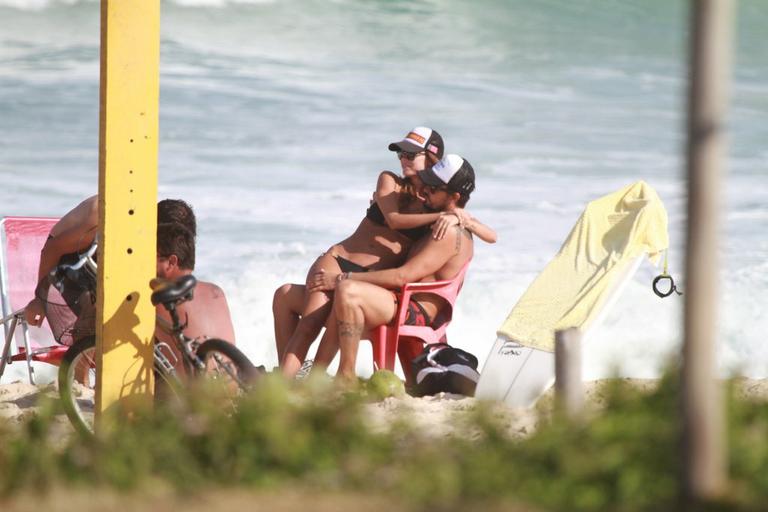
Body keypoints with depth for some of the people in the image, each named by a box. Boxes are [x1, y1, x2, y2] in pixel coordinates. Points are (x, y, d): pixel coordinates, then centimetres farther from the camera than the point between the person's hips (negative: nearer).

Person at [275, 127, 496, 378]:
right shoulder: (389, 181, 11)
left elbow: (490, 236, 5)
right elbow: (393, 219, -8)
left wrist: (457, 218, -14)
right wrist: (443, 215, -17)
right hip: (337, 259, 3)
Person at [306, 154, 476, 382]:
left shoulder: (452, 234, -12)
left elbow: (403, 277, -20)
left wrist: (342, 279, -19)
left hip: (416, 313, -11)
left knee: (347, 291, -37)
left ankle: (346, 377, -34)